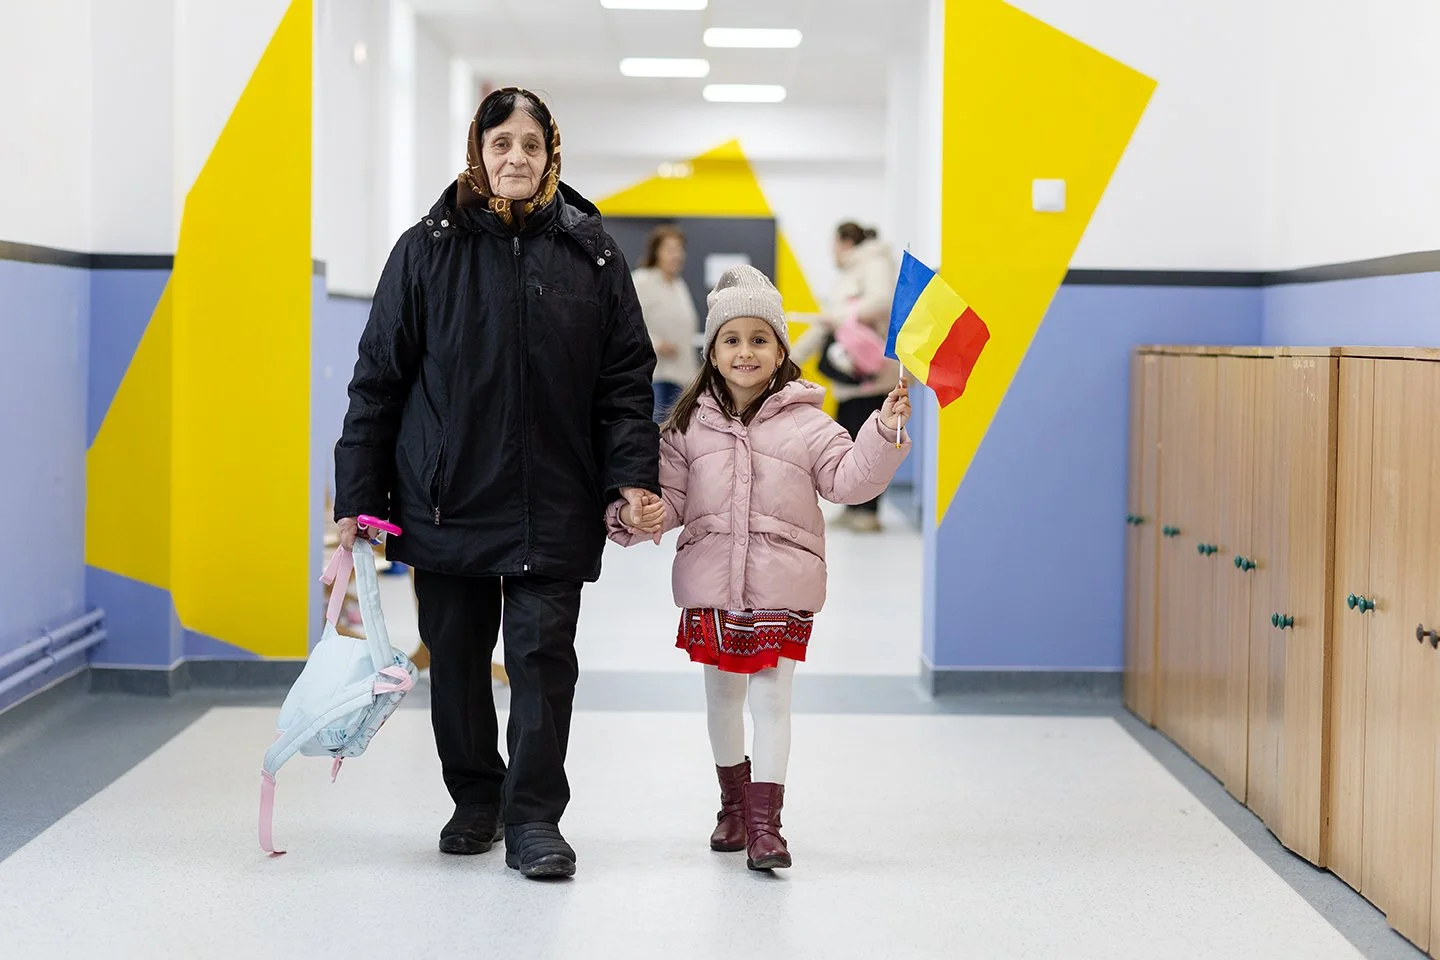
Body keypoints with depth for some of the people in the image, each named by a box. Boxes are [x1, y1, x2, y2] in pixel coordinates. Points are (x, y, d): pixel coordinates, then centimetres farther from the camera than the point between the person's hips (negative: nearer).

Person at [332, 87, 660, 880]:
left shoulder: (590, 254, 3)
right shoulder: (428, 249, 1)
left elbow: (626, 376, 4)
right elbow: (379, 377, 2)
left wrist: (633, 476, -7)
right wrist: (357, 497, -1)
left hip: (553, 507, -1)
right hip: (447, 498, 1)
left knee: (544, 655, -3)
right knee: (456, 657, 10)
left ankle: (534, 817, 6)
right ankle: (476, 802, 27)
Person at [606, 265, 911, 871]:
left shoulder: (805, 423, -2)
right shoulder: (689, 424, 4)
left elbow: (849, 480, -7)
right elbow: (670, 494, 5)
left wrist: (884, 433, -20)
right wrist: (640, 514, -15)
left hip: (781, 588, -3)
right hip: (710, 585, 3)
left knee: (771, 697, -4)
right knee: (722, 696, 15)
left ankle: (764, 822, -1)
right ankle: (733, 803, 33)